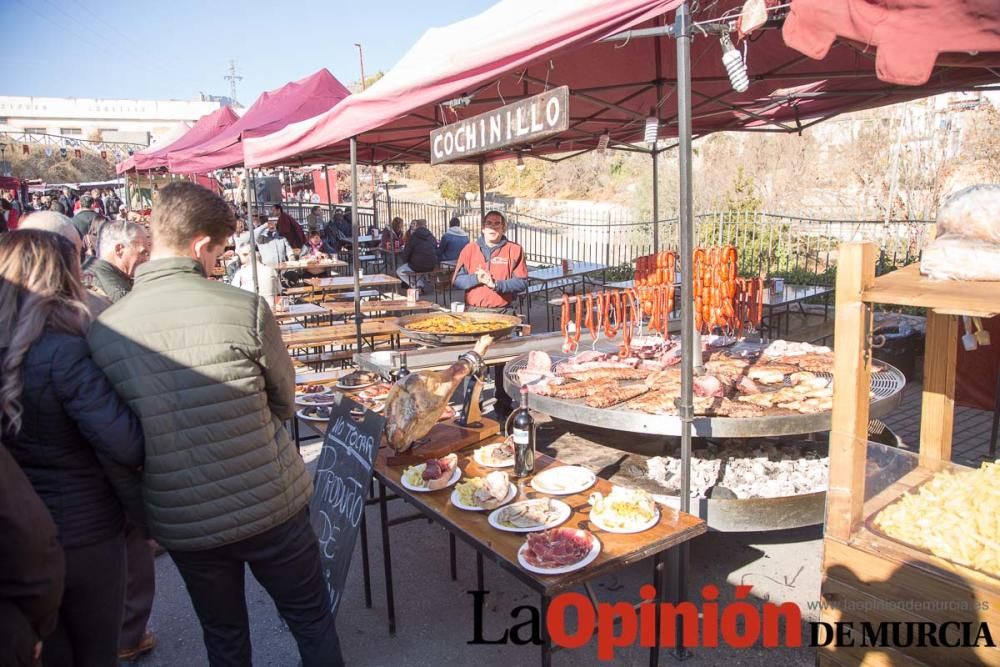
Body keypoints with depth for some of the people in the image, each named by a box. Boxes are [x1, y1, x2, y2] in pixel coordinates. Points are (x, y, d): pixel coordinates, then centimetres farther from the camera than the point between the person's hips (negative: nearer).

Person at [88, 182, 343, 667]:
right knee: (312, 622, 20)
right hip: (271, 507, -3)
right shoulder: (245, 308, -19)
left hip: (180, 523, 3)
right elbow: (285, 403, -4)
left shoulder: (103, 331, -9)